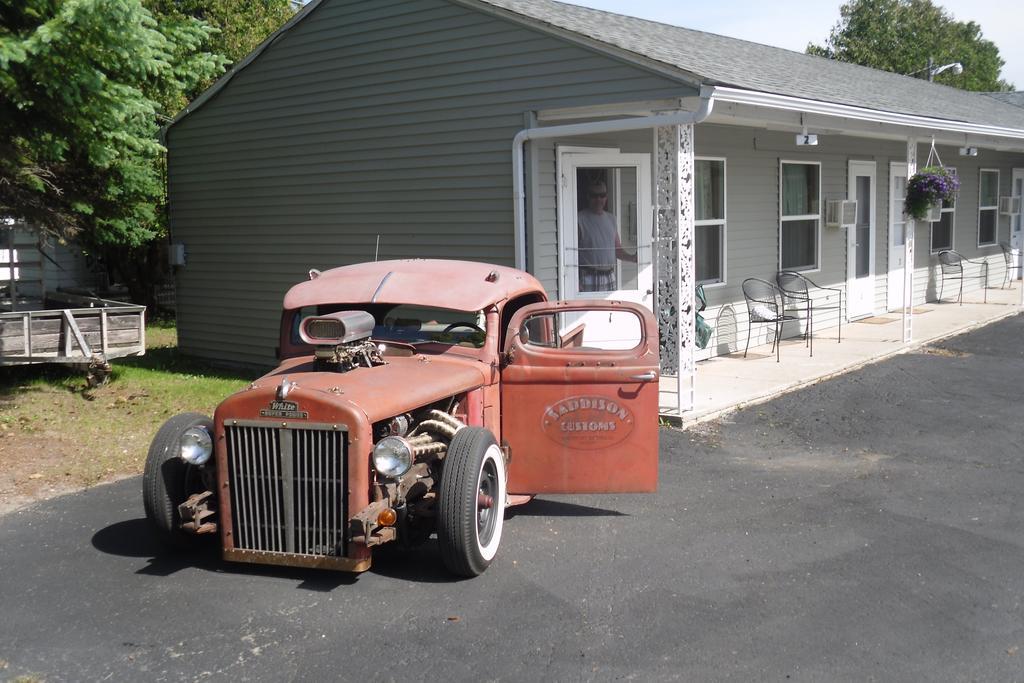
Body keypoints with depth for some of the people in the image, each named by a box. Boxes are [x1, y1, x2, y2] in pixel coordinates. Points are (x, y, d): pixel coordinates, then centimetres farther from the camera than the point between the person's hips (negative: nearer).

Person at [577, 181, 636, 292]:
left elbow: (618, 250, 20)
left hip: (610, 277, 6)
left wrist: (632, 257, 0)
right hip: (588, 277, -6)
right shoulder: (579, 219, -5)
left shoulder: (611, 219, 15)